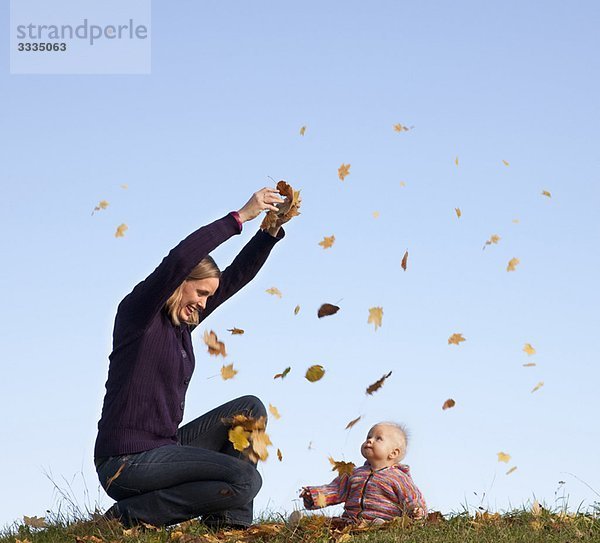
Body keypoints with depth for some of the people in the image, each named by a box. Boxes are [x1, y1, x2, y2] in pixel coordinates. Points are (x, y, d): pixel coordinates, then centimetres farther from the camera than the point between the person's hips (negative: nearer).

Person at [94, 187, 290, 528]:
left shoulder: (185, 318, 13)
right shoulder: (137, 311, -11)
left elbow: (237, 275, 14)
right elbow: (179, 261, -27)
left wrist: (273, 230, 1)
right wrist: (241, 216, -25)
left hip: (161, 449, 10)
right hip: (126, 462, -10)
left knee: (249, 408, 10)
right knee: (245, 480, -18)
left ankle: (226, 519, 1)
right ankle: (132, 514, -10)